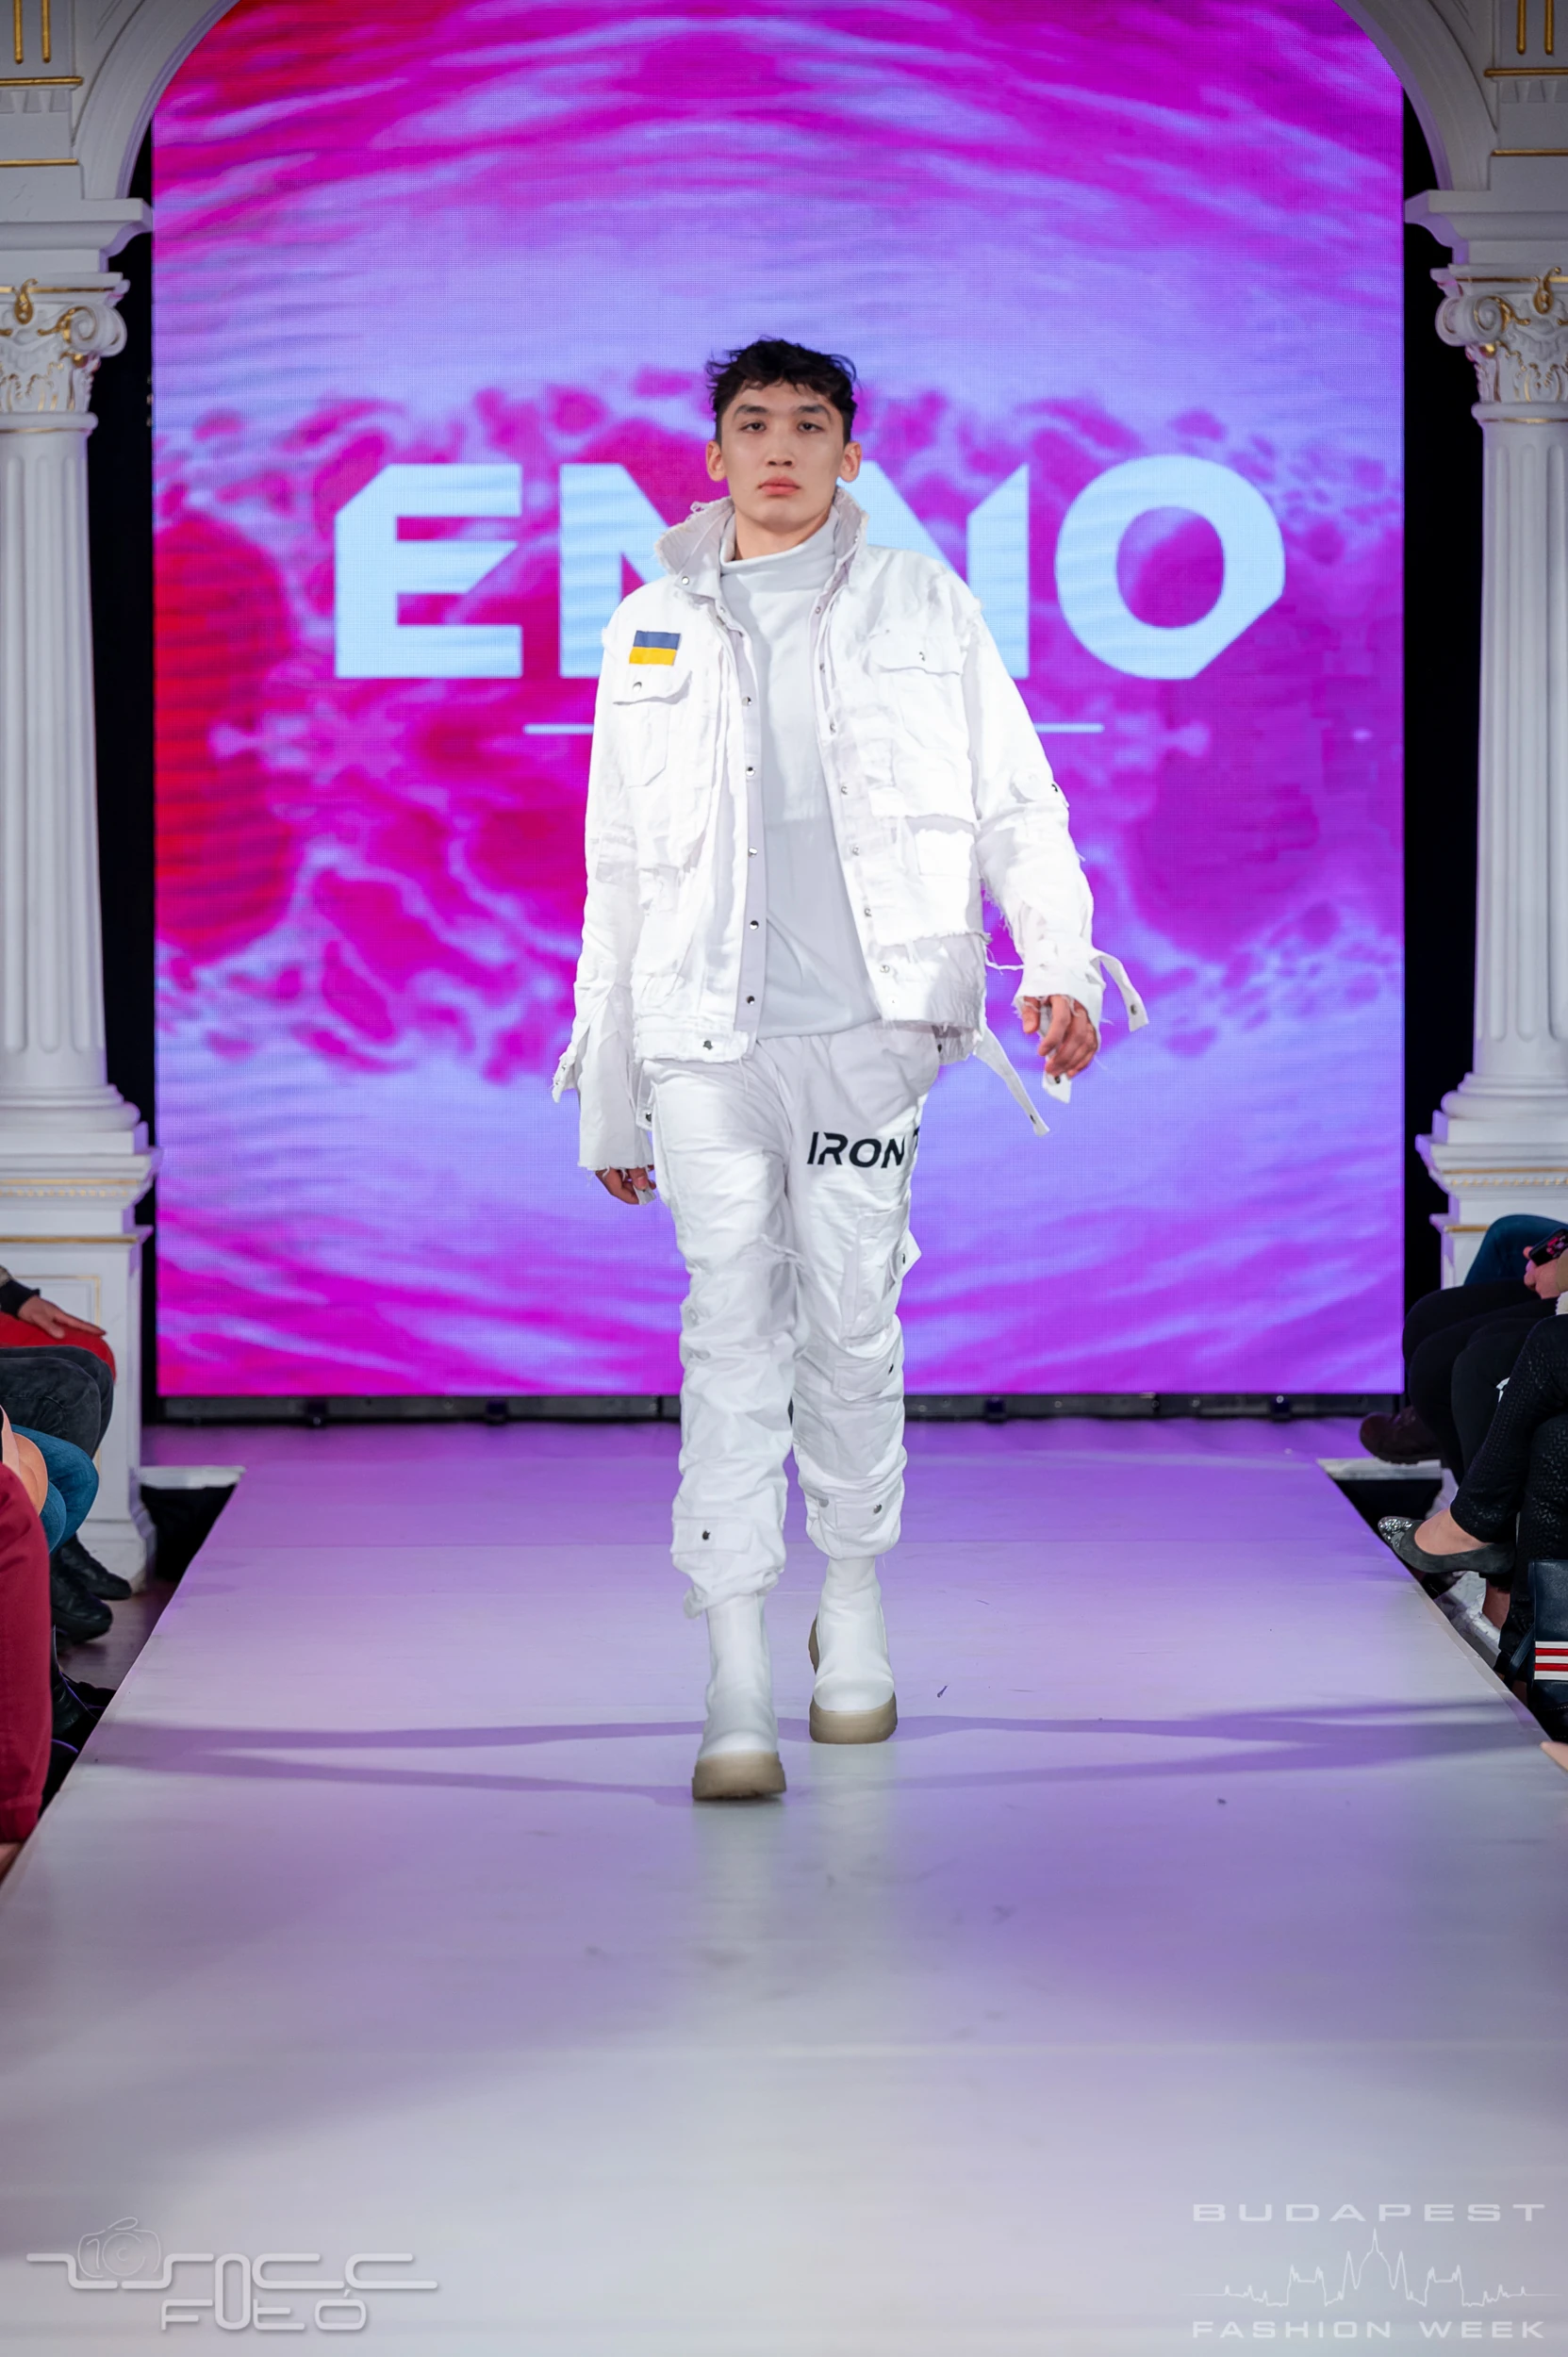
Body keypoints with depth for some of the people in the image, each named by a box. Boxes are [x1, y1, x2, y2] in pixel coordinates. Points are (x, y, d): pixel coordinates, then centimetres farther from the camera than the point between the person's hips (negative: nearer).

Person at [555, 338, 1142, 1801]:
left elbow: (1016, 804, 7)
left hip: (866, 1022, 0)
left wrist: (1063, 965, -12)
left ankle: (855, 1619, 23)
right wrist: (607, 1099, 14)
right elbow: (619, 870, 15)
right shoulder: (653, 629, 13)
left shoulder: (923, 610, 9)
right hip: (704, 1034, 1)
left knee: (849, 1324, 2)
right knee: (730, 1328, -7)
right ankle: (736, 1694, -9)